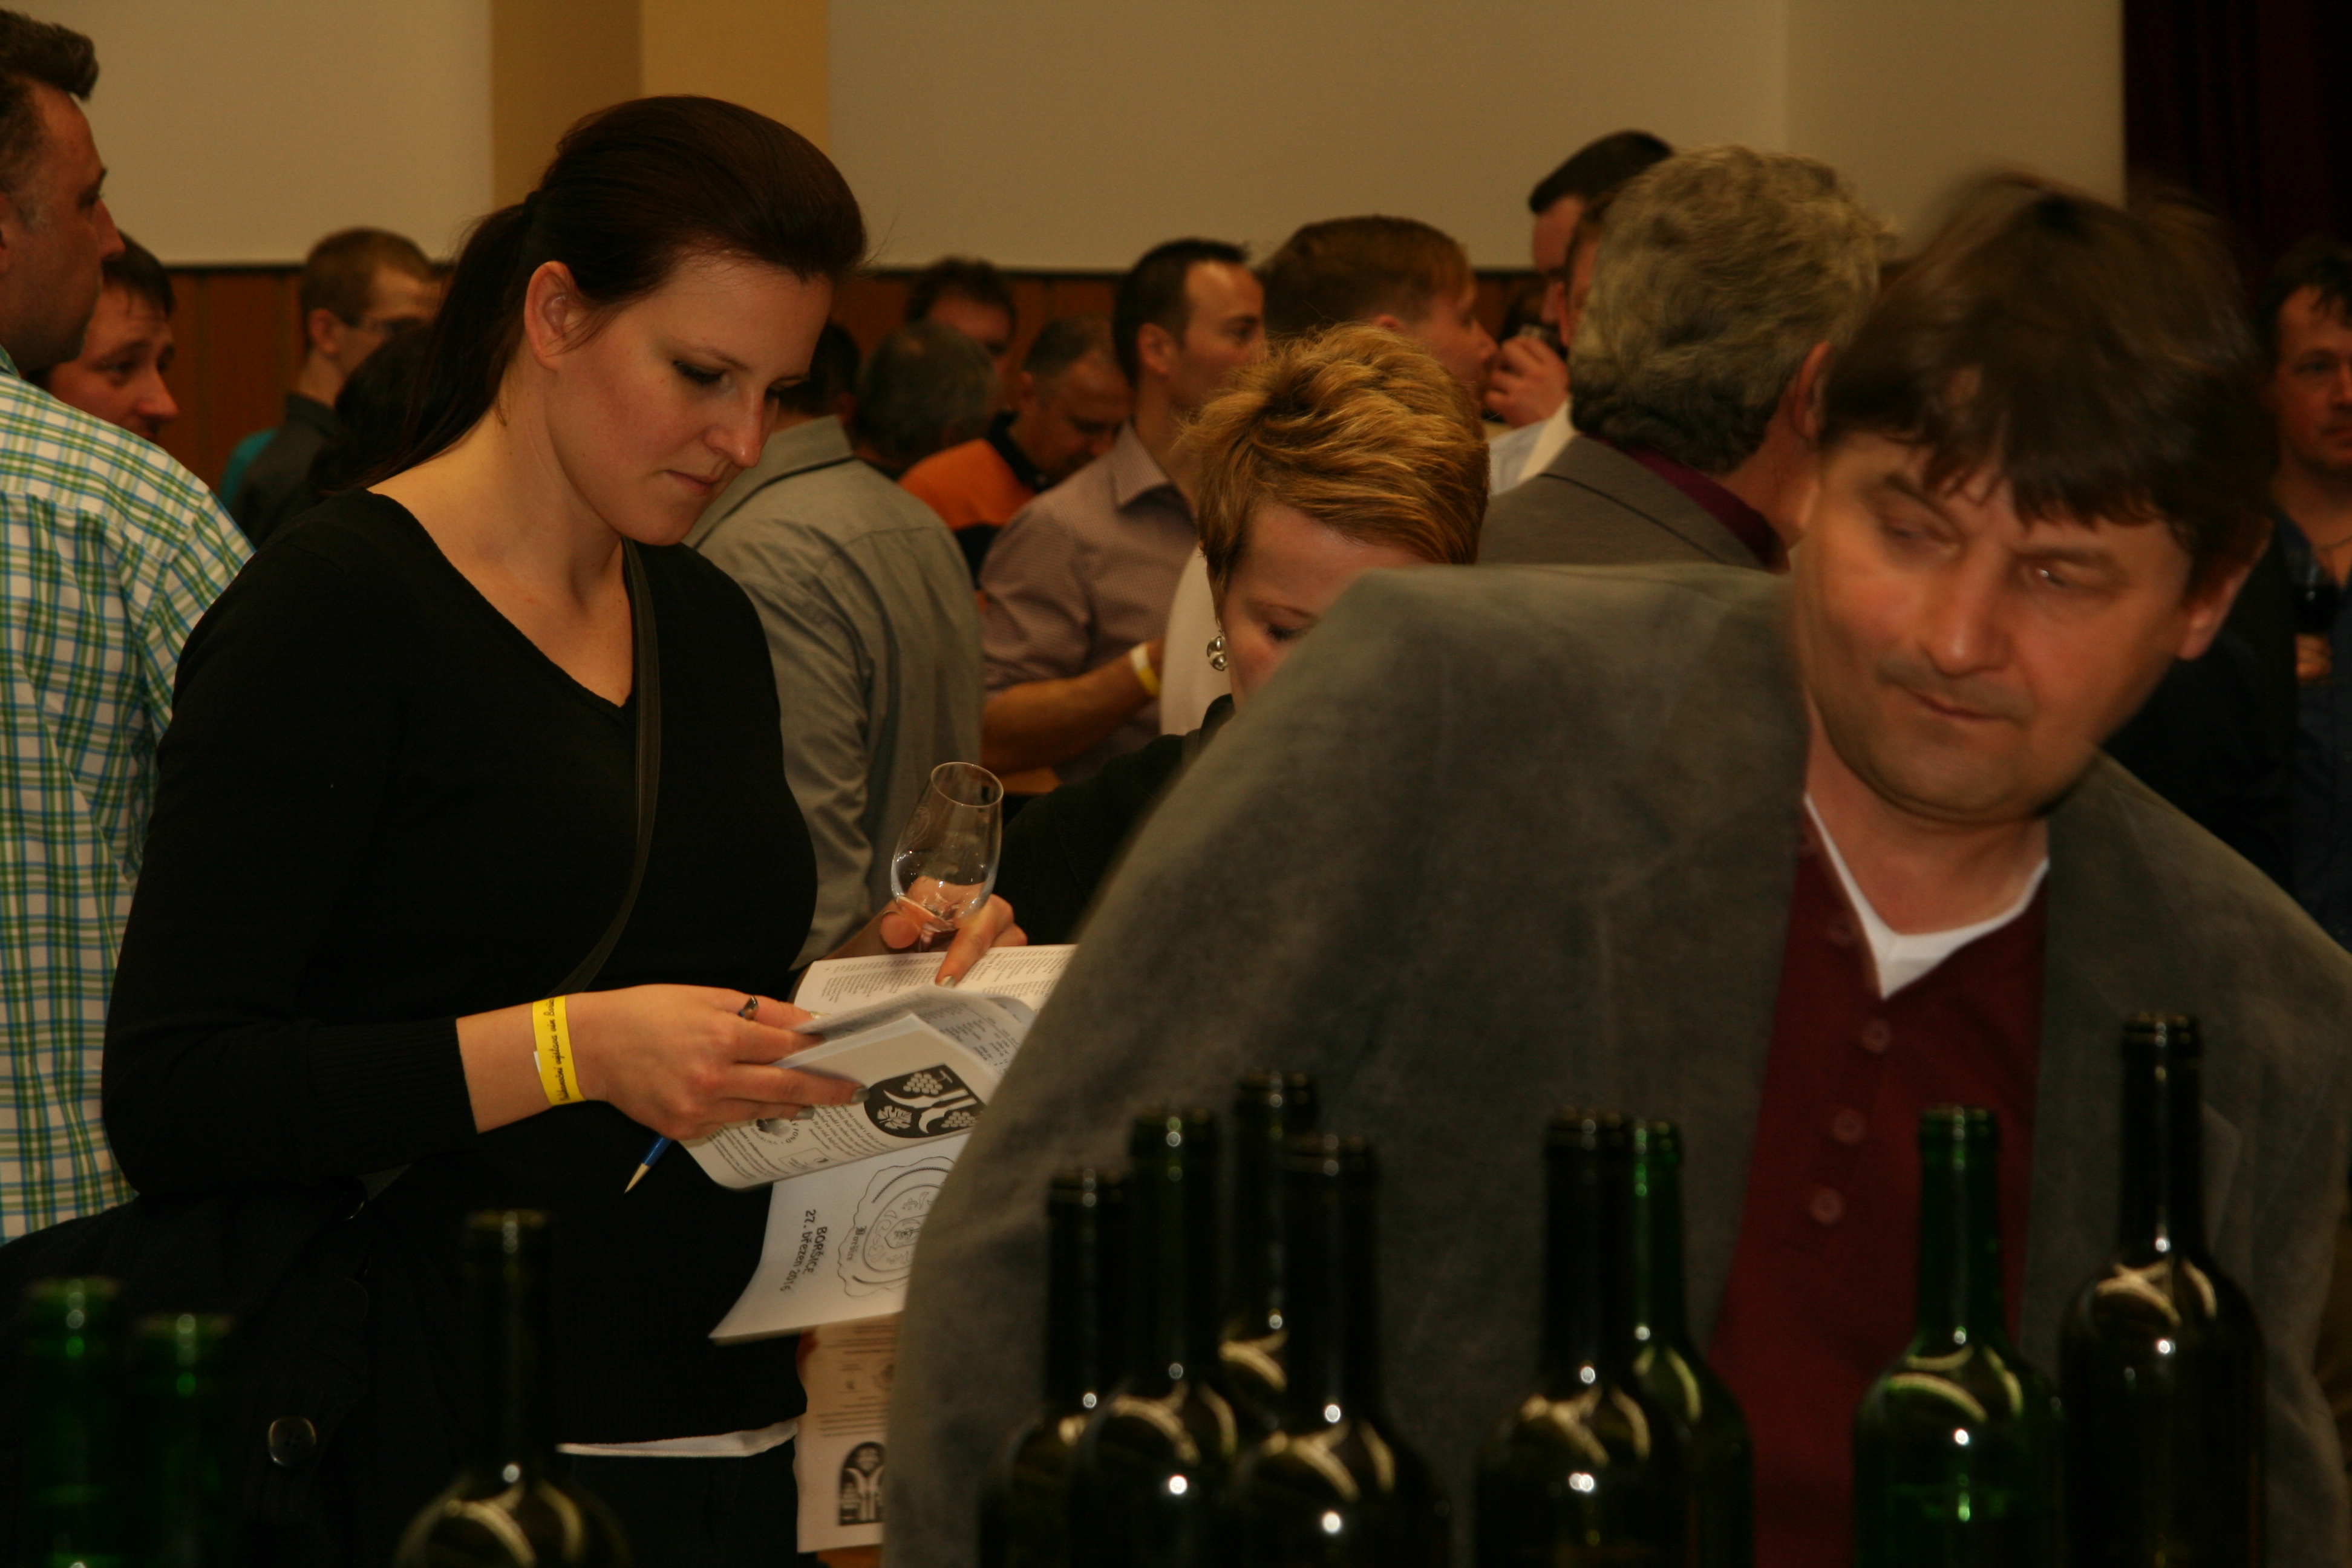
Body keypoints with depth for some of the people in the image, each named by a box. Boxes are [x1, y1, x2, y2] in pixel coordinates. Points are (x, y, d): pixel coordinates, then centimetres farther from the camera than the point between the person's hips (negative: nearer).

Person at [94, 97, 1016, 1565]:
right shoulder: (332, 606, -10)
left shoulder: (710, 621, 13)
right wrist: (566, 1048, -23)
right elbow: (169, 1095, -16)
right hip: (425, 1445, -7)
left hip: (723, 1425, 7)